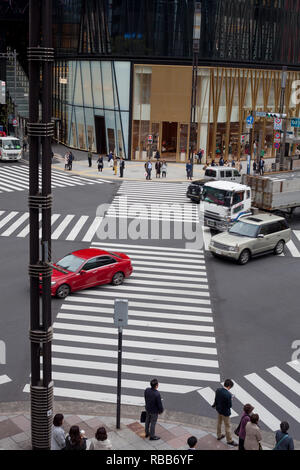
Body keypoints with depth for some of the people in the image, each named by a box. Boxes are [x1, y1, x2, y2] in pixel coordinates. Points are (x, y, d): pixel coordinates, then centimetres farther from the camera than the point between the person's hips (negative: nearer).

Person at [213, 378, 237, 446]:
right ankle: (229, 440, 27)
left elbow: (216, 400, -3)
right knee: (227, 426, 11)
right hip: (225, 412, -7)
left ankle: (219, 436, 47)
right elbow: (230, 405, -24)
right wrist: (231, 400, -7)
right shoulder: (228, 394, -33)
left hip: (219, 410, 7)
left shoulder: (218, 390, -13)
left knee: (219, 423, 27)